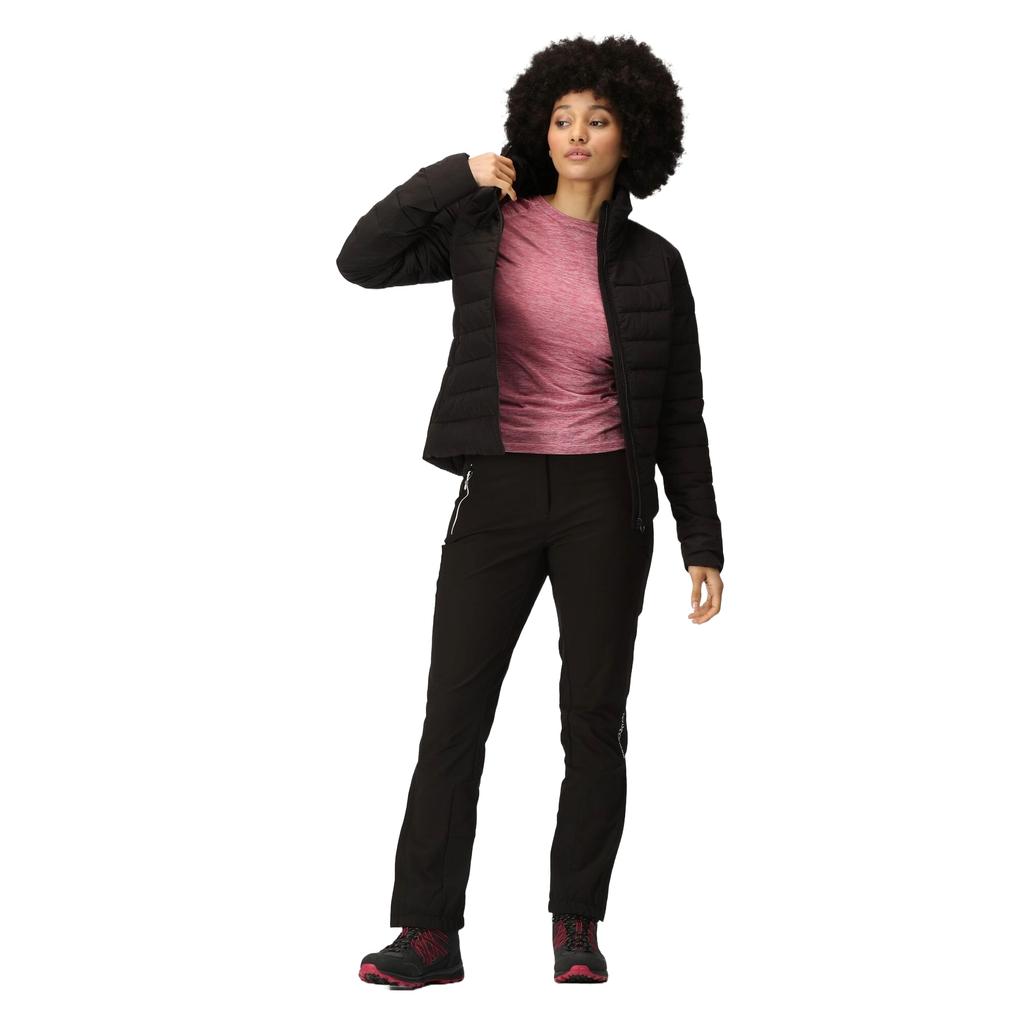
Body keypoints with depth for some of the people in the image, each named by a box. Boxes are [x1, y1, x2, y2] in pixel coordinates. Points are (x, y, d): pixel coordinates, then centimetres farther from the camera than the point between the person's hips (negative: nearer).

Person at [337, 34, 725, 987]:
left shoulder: (652, 263, 4)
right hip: (499, 493, 0)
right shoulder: (488, 226, 3)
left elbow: (679, 413, 7)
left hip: (606, 503, 0)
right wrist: (455, 176, -8)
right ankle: (429, 932, 4)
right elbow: (362, 262, -3)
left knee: (594, 716, 4)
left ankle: (577, 926, 16)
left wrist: (703, 542, 3)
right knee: (454, 709, -2)